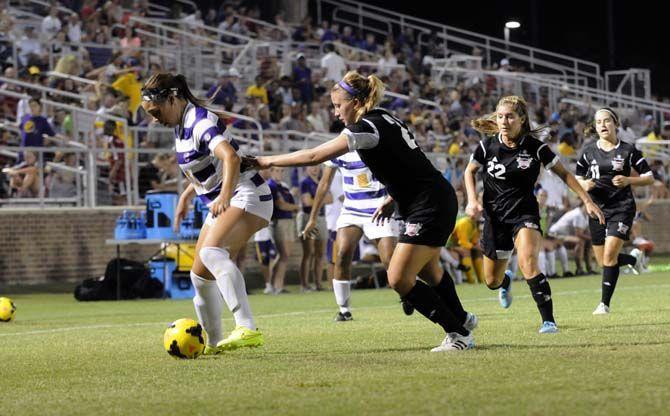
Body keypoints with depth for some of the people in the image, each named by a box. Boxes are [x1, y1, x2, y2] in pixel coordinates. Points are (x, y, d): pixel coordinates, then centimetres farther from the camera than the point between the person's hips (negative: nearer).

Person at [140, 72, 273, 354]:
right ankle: (213, 343, 26)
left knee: (212, 251, -34)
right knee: (200, 274, 11)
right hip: (221, 203, 11)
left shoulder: (201, 122, -19)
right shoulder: (182, 124, 11)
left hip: (246, 196, -11)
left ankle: (247, 329, -47)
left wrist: (225, 195, -49)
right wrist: (186, 196, 26)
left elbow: (230, 157, -36)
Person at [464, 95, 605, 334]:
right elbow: (470, 171, 11)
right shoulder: (488, 145, -6)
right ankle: (506, 283, 54)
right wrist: (472, 200, -4)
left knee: (527, 262, -32)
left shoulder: (534, 147, -10)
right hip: (495, 215, 3)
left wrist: (587, 201, -1)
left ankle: (548, 321, -28)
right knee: (492, 281, 13)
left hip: (524, 214, -3)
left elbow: (563, 173, 1)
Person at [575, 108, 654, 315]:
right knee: (603, 261, 8)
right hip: (598, 209, 4)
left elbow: (649, 177, 3)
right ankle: (634, 260, 40)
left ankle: (605, 303, -10)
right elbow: (577, 179, 14)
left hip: (622, 207, -4)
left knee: (610, 254, -18)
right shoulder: (588, 151, 4)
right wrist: (585, 185, -9)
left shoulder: (628, 150, -2)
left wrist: (628, 181, -15)